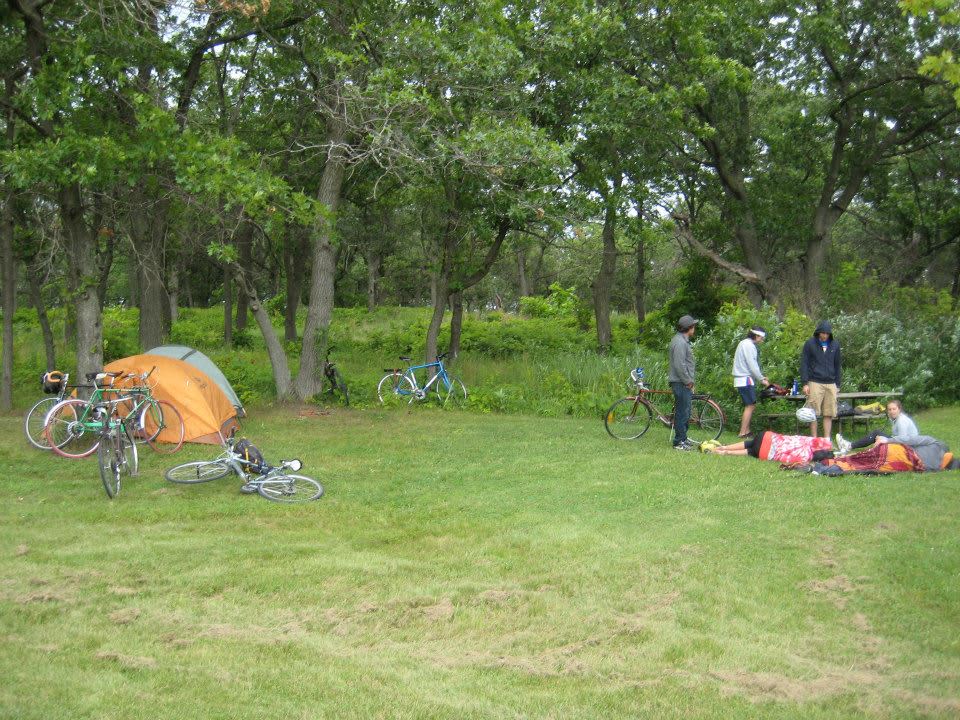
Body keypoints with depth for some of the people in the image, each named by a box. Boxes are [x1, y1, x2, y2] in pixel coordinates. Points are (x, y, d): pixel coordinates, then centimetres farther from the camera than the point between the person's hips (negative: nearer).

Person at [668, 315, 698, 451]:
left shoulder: (683, 341, 18)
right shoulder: (680, 342, -17)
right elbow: (679, 365, -23)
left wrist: (689, 380, 16)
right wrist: (688, 381, -15)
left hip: (684, 382, 11)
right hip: (681, 383, -11)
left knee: (685, 412, 16)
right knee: (682, 412, -7)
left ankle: (682, 439, 24)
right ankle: (679, 442, -3)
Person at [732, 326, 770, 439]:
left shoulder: (745, 343, 19)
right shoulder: (749, 345, -12)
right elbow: (752, 365, -17)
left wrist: (761, 377, 13)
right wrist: (761, 379, -12)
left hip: (744, 379, 11)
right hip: (746, 380, -11)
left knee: (750, 406, 12)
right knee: (750, 405, -12)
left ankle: (746, 431, 14)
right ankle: (743, 433, -14)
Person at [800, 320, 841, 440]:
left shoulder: (835, 345, 11)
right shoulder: (810, 344, 1)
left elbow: (837, 366, 17)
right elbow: (804, 364, 0)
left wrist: (838, 384, 14)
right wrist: (805, 383, -7)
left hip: (830, 384, 3)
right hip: (815, 383, -3)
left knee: (829, 414, 2)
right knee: (813, 413, -3)